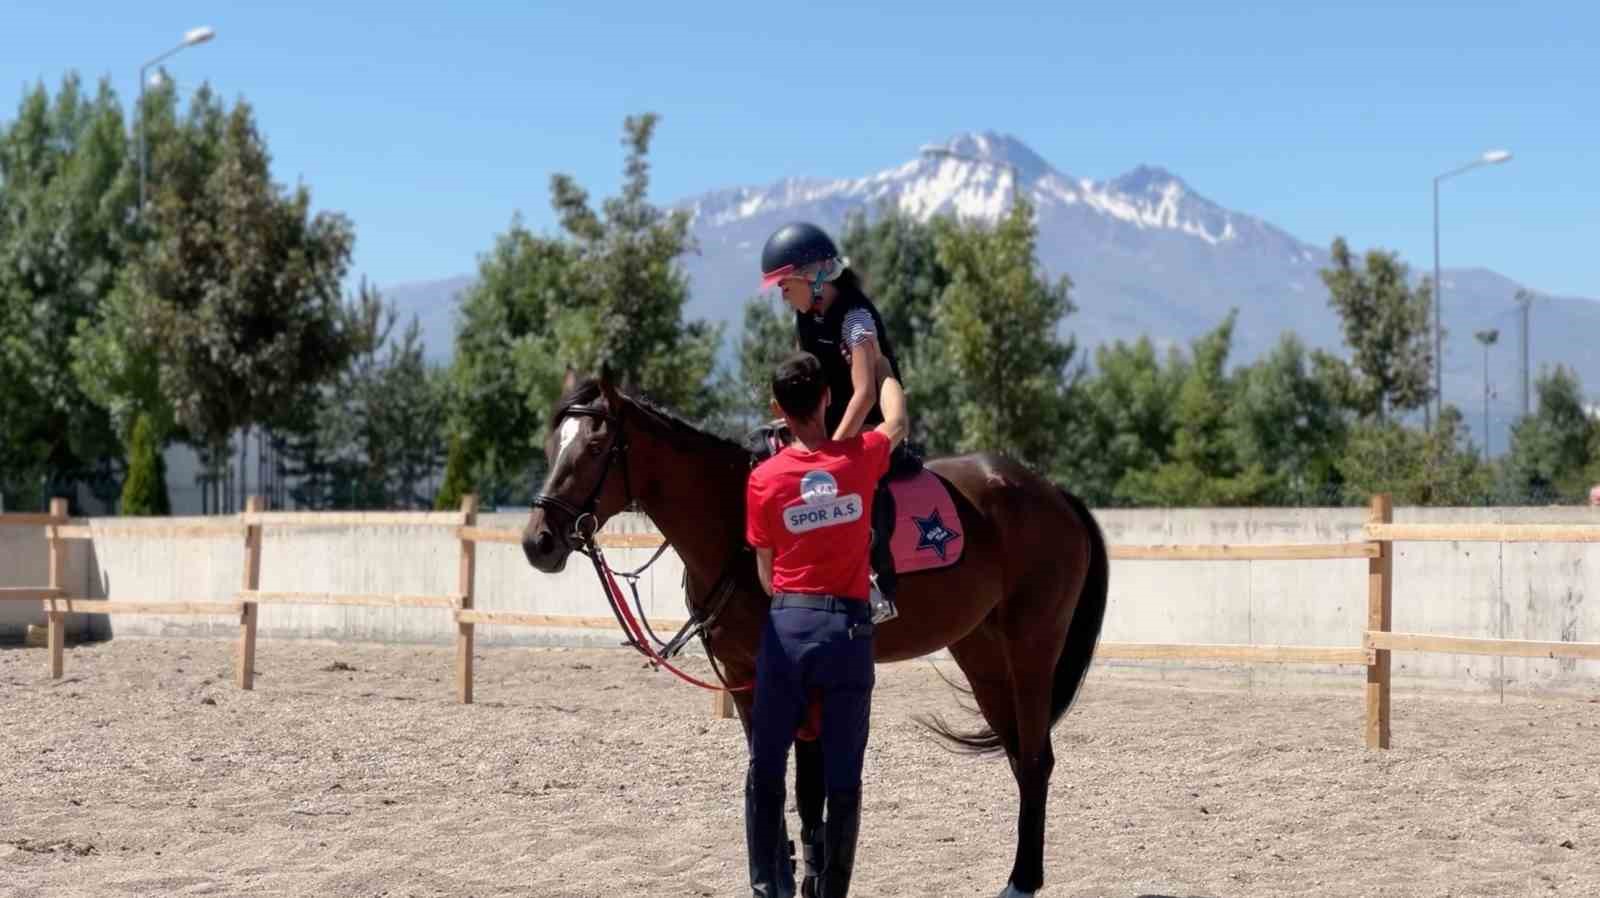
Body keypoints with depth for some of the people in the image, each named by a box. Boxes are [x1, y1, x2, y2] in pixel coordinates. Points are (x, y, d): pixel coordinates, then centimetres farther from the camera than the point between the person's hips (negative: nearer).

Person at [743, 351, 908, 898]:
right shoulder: (860, 459, -3)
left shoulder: (764, 479, -5)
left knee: (766, 768, 12)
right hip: (849, 627, 1)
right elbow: (897, 423, 21)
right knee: (842, 776, 6)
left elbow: (765, 571, 3)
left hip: (787, 625, 0)